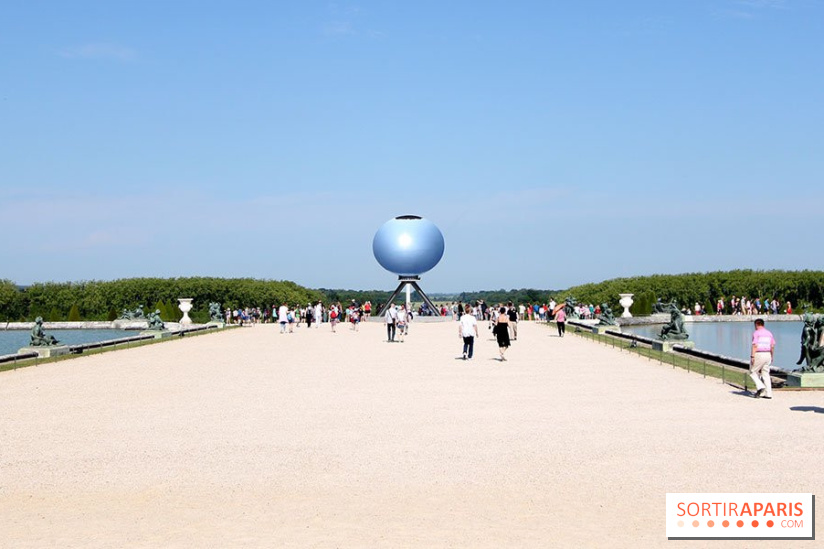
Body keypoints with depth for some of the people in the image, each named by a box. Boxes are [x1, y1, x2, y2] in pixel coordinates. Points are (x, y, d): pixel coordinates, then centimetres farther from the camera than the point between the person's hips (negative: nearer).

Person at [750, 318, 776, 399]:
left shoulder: (756, 333, -7)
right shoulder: (769, 333, 12)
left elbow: (755, 345, -16)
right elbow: (772, 346, 12)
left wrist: (752, 356, -17)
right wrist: (772, 356, 21)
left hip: (758, 354, -6)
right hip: (768, 354, 6)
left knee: (753, 372, 8)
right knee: (766, 374, 9)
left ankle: (760, 386, -12)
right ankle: (768, 393, 6)